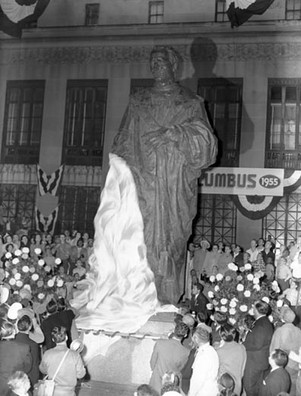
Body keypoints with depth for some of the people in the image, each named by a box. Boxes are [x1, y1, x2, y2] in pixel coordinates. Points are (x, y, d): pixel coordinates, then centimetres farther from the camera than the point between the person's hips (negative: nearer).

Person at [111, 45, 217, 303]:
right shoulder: (138, 102, 18)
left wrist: (172, 133, -17)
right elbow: (124, 143, 18)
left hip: (176, 187, -1)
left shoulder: (191, 103, 10)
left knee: (172, 240, -3)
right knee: (145, 240, -7)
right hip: (143, 183, 2)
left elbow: (205, 141, -4)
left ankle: (168, 301, 3)